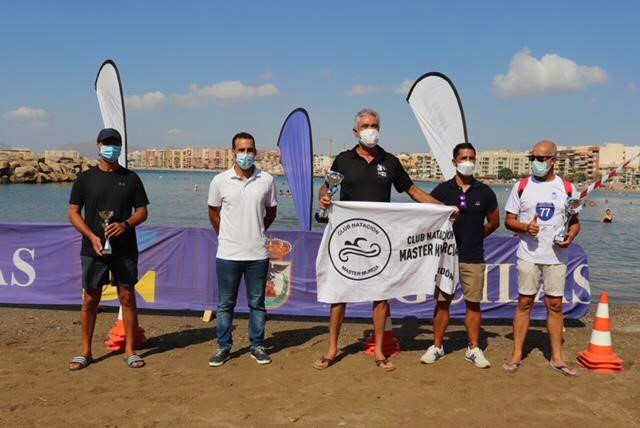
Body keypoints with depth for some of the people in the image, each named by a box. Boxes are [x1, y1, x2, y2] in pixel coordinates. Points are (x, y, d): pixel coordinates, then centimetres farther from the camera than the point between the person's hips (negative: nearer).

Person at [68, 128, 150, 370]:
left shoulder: (130, 178, 5)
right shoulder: (85, 178, 4)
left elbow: (142, 211, 5)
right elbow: (73, 212, 2)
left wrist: (126, 224, -16)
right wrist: (92, 236, -12)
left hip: (125, 250, 0)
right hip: (93, 249, 0)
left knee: (128, 297, 3)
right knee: (90, 299, 4)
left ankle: (130, 350, 13)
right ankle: (86, 351, 17)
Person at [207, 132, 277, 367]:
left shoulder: (266, 180, -2)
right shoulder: (220, 181, -3)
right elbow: (213, 212, 10)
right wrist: (225, 235, 10)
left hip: (258, 253, 1)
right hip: (228, 253, 0)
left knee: (257, 303, 10)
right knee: (225, 304, 9)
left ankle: (257, 346, 23)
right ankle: (224, 347, 21)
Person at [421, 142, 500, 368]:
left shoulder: (484, 192, 4)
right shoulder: (442, 190, 2)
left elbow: (494, 222, 15)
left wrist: (474, 237, 12)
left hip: (474, 258, 1)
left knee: (473, 303, 5)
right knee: (442, 302, 5)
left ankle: (474, 349, 16)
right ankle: (437, 346, 15)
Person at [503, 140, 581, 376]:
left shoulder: (567, 188, 5)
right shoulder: (521, 186, 3)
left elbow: (575, 222, 11)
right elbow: (509, 220, 4)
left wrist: (571, 236, -11)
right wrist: (526, 227, -16)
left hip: (556, 257, 1)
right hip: (529, 255, -1)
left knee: (555, 305, 5)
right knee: (524, 303, 3)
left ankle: (557, 357, 16)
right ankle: (517, 355, 10)